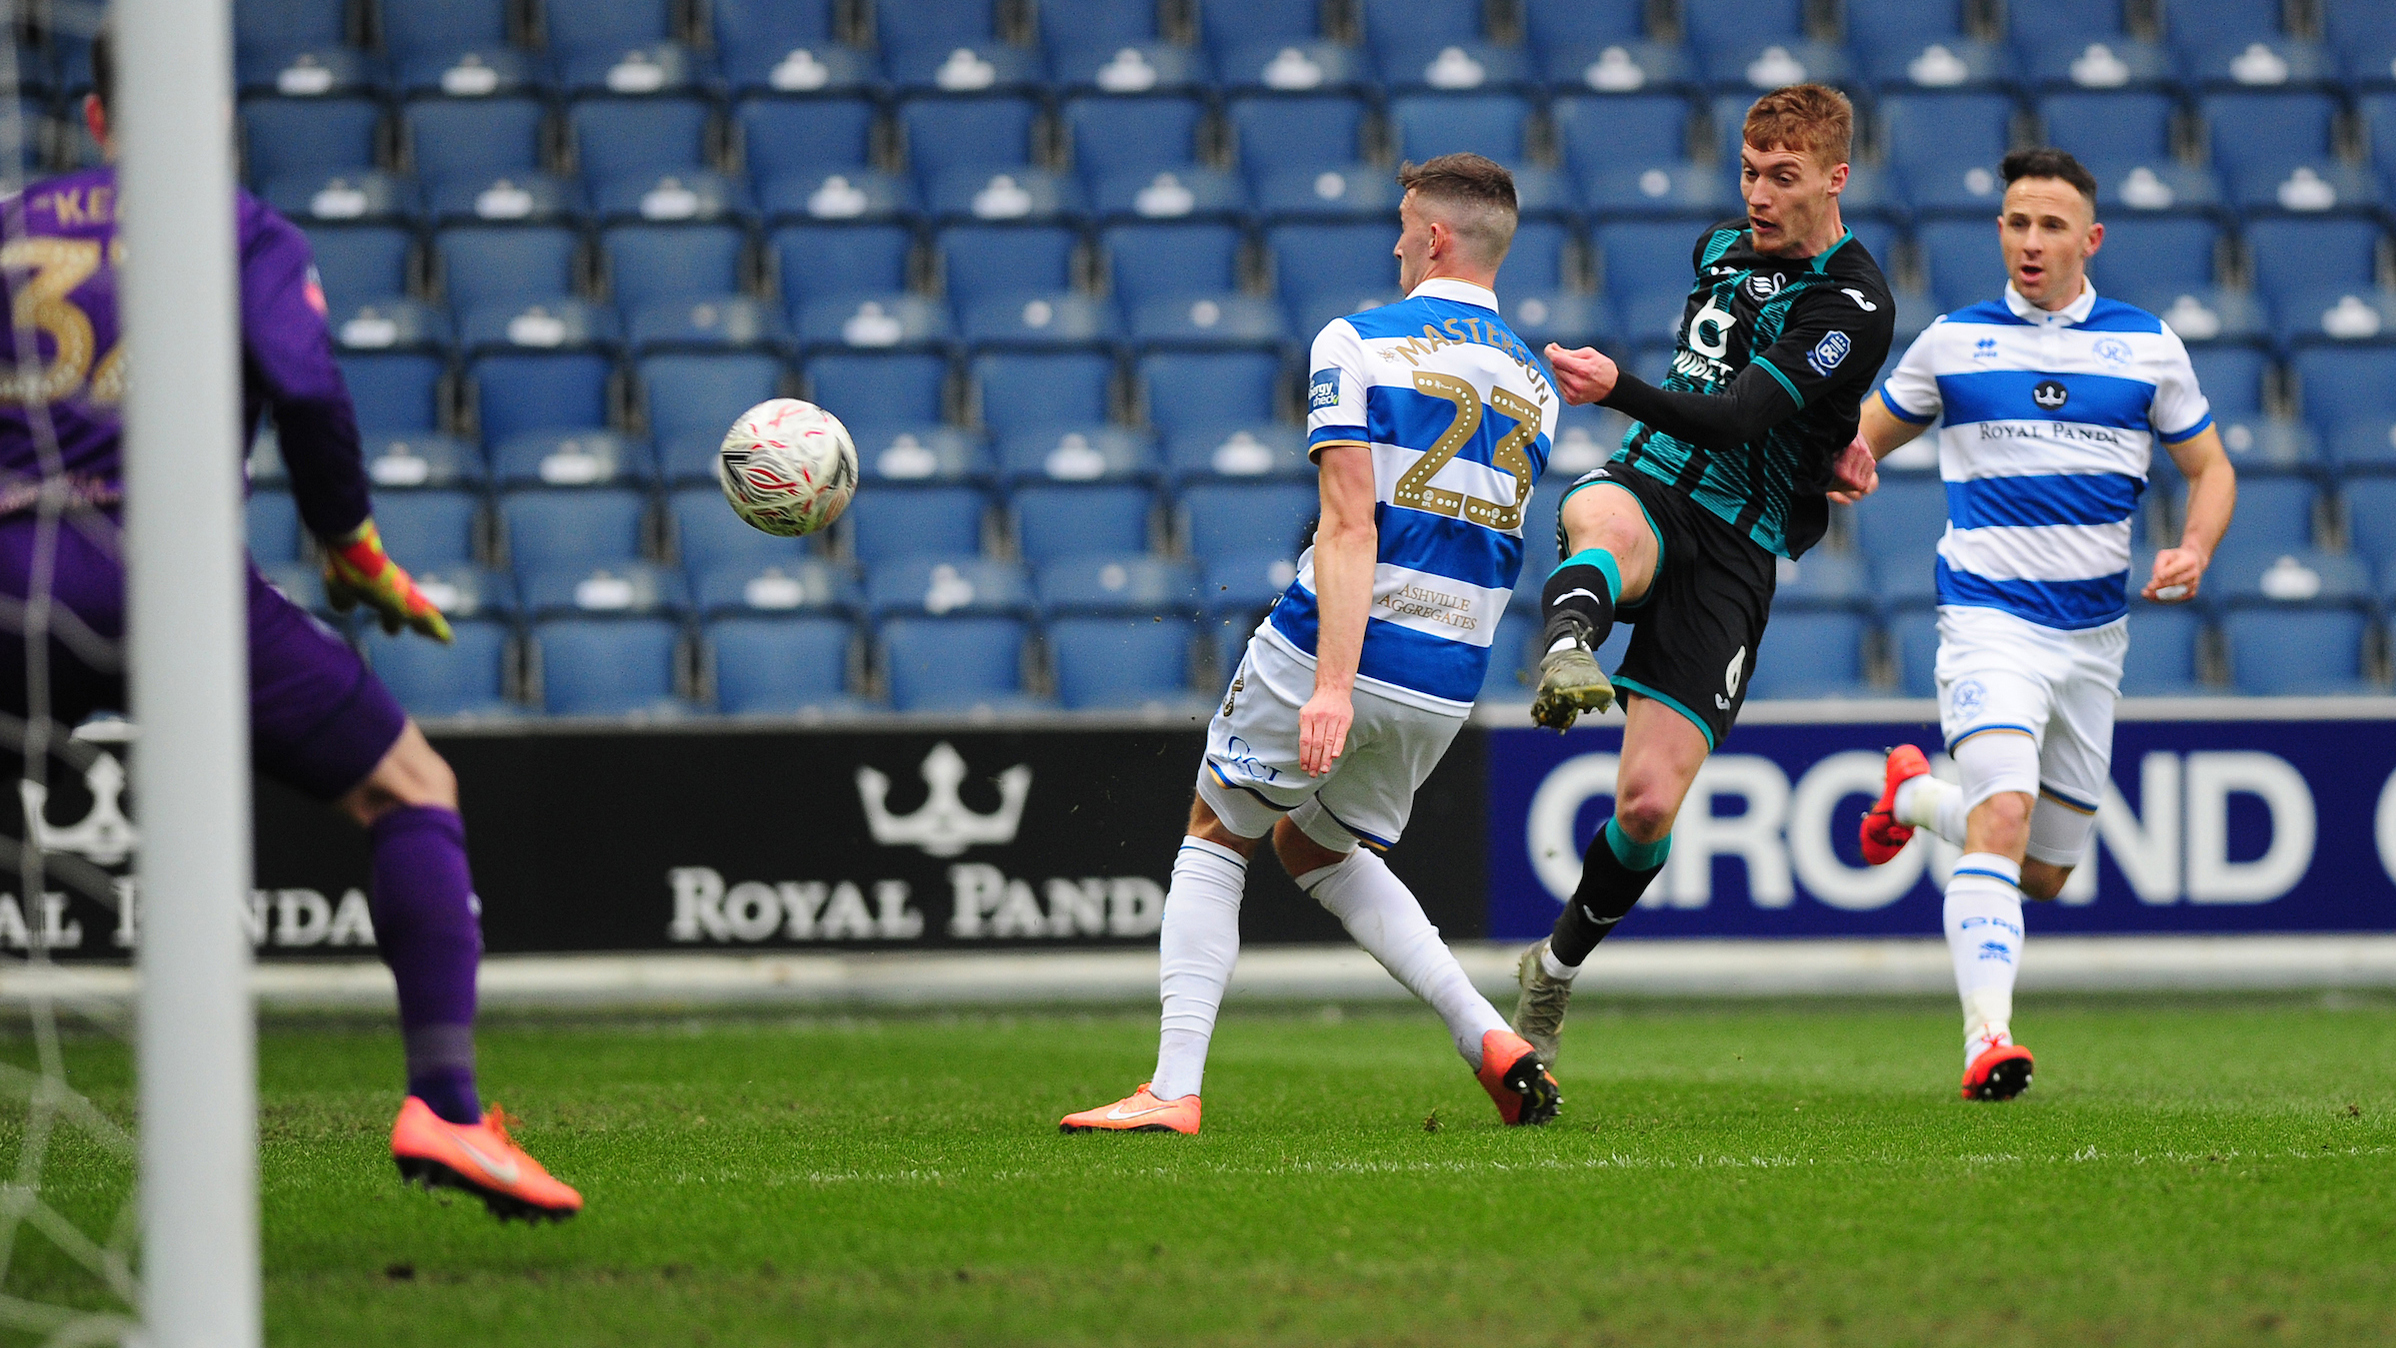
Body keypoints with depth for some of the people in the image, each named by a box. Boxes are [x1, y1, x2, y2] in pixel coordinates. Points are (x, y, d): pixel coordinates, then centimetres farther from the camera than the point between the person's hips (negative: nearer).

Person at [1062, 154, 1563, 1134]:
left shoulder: (1359, 343, -8)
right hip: (1447, 685, 6)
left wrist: (1333, 682, -24)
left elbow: (1350, 525, -18)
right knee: (1319, 850, 26)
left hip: (1328, 650, -6)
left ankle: (1174, 1088, 0)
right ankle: (1493, 1042, 9)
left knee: (1216, 838, 13)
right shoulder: (1533, 385, 11)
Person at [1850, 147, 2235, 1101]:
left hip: (2093, 636, 3)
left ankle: (1916, 795, 40)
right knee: (2004, 815, -27)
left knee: (2046, 872, 12)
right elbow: (1864, 442, 15)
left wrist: (2194, 550, -7)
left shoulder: (2147, 346, 5)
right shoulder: (1954, 343, 2)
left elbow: (2209, 467, 14)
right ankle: (1986, 1039, -33)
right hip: (1990, 620, -3)